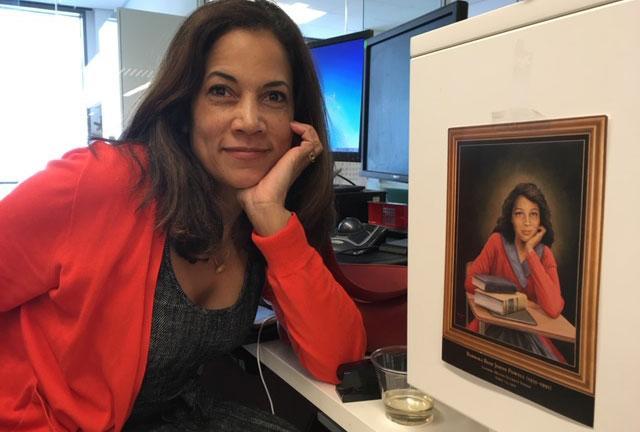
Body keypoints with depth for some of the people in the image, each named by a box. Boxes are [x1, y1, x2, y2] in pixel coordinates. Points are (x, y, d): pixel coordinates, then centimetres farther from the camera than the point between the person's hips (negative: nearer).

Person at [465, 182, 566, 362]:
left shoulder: (545, 254, -4)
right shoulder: (497, 241, -7)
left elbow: (554, 309, -20)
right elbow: (470, 282, -6)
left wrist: (530, 252, -18)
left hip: (530, 331, 2)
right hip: (493, 326, -2)